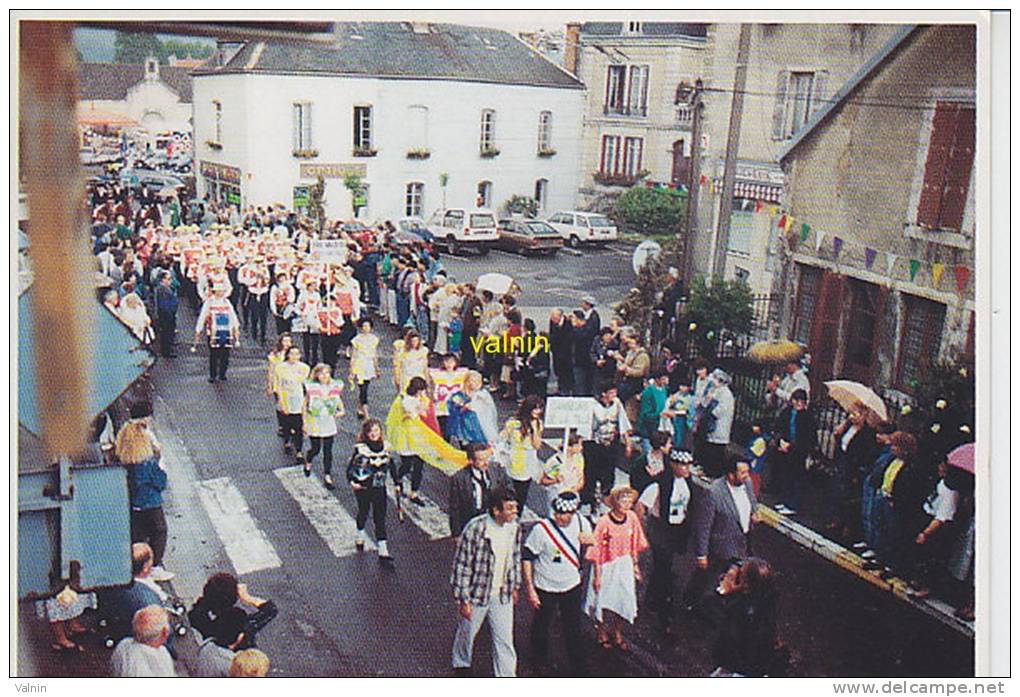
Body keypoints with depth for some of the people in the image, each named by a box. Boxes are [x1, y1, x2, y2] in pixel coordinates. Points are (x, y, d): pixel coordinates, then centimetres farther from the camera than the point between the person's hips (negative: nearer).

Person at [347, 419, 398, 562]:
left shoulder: (385, 447, 0)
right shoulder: (360, 449, -12)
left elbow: (392, 466, 12)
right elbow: (351, 467, -8)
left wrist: (397, 483, 14)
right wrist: (352, 481, -22)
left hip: (379, 487, 2)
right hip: (363, 487, -2)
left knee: (380, 518, -1)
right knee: (363, 512, 16)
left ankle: (383, 550, 1)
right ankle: (360, 535, 47)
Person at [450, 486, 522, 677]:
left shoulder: (514, 527, -9)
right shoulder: (475, 529, -27)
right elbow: (462, 565, -20)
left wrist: (514, 586, 16)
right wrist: (463, 600, -16)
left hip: (502, 595, 3)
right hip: (477, 592, -3)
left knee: (505, 640, 6)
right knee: (467, 632, 21)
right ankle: (461, 665, 49)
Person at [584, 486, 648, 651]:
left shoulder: (632, 518, -7)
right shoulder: (604, 522, -21)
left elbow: (634, 545, 7)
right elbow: (596, 551, -14)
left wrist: (635, 565, 12)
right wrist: (597, 575, -11)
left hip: (625, 567, 5)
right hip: (607, 568, -4)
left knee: (624, 600, 11)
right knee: (605, 602, 8)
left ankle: (617, 635, 33)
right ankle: (602, 635, 32)